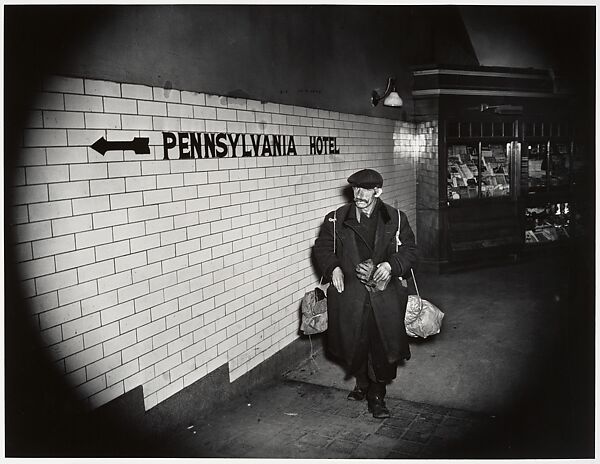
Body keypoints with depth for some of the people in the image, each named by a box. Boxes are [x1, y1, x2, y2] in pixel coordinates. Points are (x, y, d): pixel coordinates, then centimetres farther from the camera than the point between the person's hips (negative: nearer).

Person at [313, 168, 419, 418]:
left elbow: (410, 252, 5)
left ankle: (377, 396, 23)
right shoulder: (336, 219, 4)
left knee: (385, 345, 2)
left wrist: (391, 265, -14)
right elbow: (322, 248, 11)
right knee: (354, 344, 9)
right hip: (350, 295, 1)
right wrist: (333, 268, -7)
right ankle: (362, 383, 38)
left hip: (384, 295, 0)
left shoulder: (396, 219, 3)